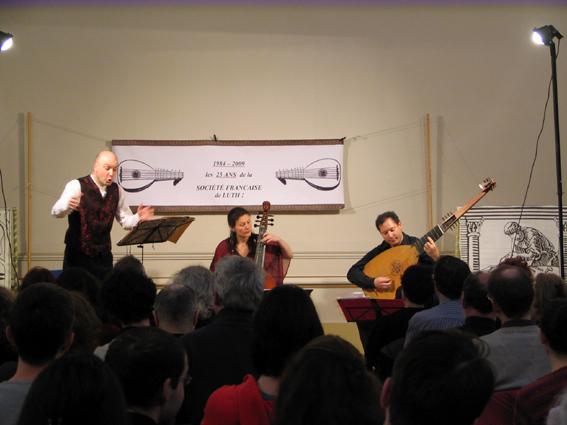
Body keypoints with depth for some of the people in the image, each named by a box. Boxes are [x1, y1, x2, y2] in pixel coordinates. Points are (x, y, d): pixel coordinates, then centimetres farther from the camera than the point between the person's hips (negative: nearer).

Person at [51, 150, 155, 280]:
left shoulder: (116, 190, 7)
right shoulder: (77, 186, -8)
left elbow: (126, 221, 14)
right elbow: (56, 212, -21)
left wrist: (138, 218, -9)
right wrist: (68, 205, -44)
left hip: (103, 257, 4)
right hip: (77, 256, -4)